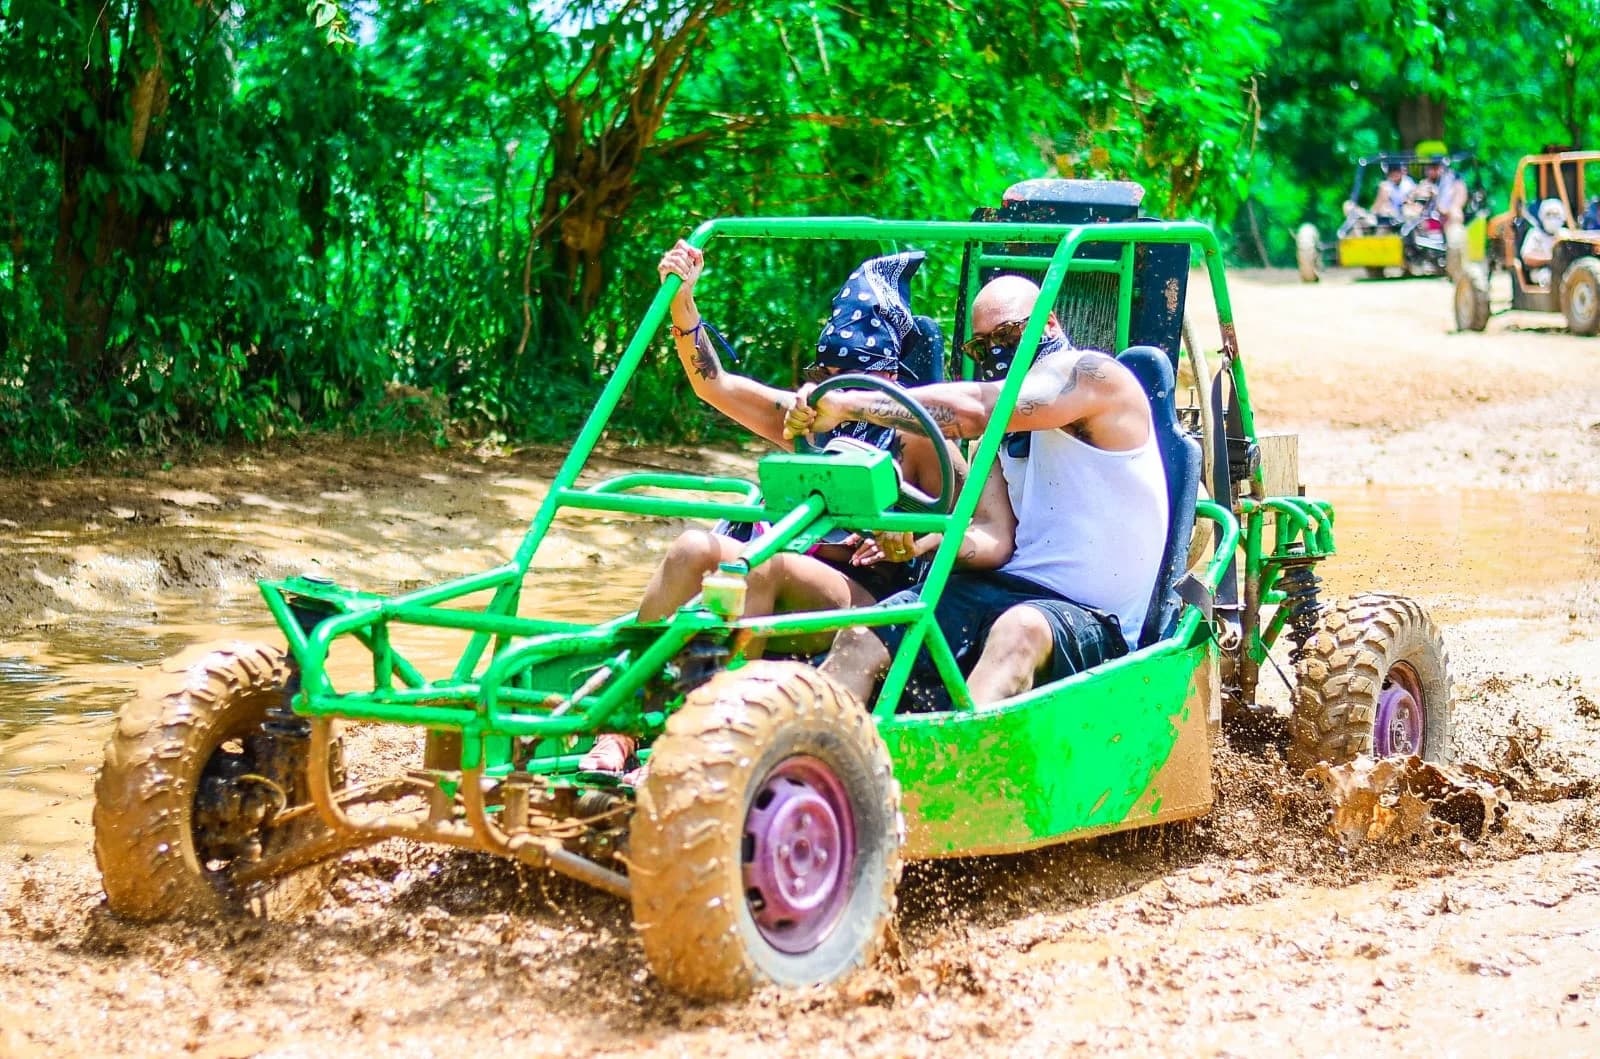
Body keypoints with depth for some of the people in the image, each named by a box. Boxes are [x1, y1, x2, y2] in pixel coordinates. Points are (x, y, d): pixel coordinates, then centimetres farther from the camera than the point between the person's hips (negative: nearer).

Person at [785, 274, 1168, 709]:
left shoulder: (1092, 375, -7)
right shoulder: (1006, 432, 18)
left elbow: (974, 408, -22)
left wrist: (847, 403, -22)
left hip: (1091, 621, -8)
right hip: (1004, 590, 8)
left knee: (1019, 629, -40)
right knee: (863, 636, -12)